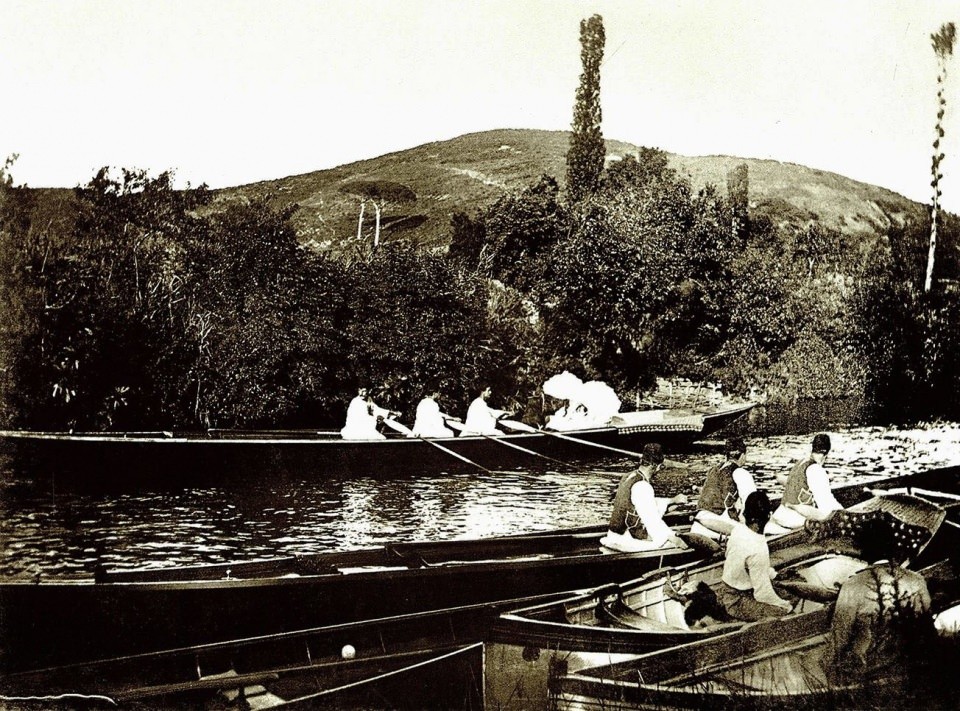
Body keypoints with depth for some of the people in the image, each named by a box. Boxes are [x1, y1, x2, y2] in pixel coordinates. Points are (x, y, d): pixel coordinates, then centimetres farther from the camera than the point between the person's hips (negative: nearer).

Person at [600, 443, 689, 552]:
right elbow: (652, 520, -21)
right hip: (626, 540, -9)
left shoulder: (629, 476, 7)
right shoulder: (642, 486, -22)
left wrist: (673, 500, 27)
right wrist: (673, 538, -12)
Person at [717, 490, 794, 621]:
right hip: (738, 602, -8)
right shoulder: (758, 549, -32)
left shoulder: (738, 529, -8)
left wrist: (775, 575, 14)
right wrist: (786, 606, -10)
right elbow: (763, 593, -25)